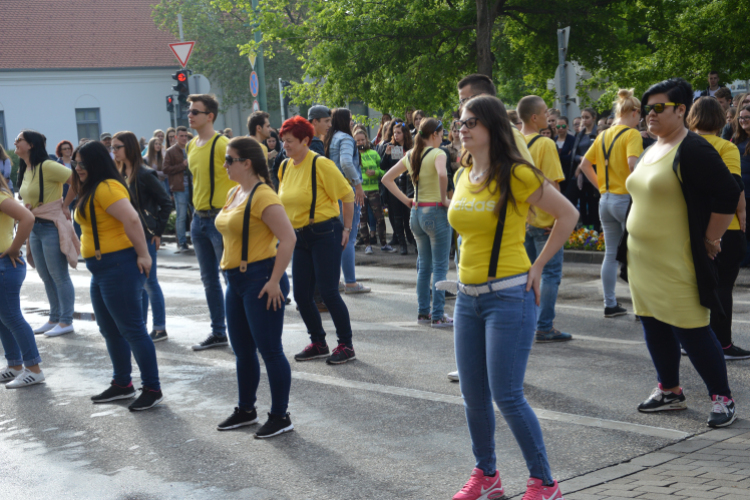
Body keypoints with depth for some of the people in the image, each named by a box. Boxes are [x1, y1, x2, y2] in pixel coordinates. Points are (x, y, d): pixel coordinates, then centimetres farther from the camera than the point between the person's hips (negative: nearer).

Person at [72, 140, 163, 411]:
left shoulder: (107, 188, -17)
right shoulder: (90, 189, 15)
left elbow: (132, 219, -27)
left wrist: (143, 255, -24)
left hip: (119, 266, -11)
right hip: (101, 268, 11)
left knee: (131, 329, -5)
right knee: (109, 329, 18)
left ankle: (152, 389, 2)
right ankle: (122, 384, 30)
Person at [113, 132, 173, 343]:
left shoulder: (144, 174, -13)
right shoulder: (120, 174, 8)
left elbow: (166, 202, -13)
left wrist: (158, 232, -12)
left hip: (145, 236, -7)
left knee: (149, 282, -1)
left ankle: (160, 328, 7)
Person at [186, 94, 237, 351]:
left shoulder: (222, 144, -14)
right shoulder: (192, 145, 11)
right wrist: (197, 210, 18)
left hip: (220, 217, -8)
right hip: (199, 218, 8)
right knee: (209, 279, 13)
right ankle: (218, 333, 23)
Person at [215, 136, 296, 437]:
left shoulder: (263, 196, -16)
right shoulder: (234, 194, 13)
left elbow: (288, 238, -22)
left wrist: (275, 281, -22)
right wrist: (231, 271, 17)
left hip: (260, 280, -10)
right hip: (236, 279, 10)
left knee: (269, 350, -3)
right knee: (242, 351, 17)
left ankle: (280, 416, 6)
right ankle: (246, 410, 30)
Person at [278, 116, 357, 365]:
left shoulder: (320, 164, -13)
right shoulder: (285, 166, 8)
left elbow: (347, 195, -9)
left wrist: (346, 228, -7)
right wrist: (289, 230, 18)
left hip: (324, 234, -7)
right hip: (300, 237, 7)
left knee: (328, 291, -7)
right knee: (301, 294, 6)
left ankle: (346, 345, 5)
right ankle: (318, 344, 21)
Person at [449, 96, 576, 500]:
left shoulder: (516, 175, -12)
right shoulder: (463, 177, 9)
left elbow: (567, 214, -6)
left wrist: (537, 267, -8)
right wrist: (467, 266, 14)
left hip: (508, 295, -7)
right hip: (468, 296, 7)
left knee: (507, 397, -7)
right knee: (473, 395, 11)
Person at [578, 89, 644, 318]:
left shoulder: (603, 135, 11)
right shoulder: (632, 134, -10)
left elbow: (585, 165, 14)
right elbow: (633, 163, -26)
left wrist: (601, 185, 14)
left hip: (606, 200, 7)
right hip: (626, 198, -7)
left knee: (611, 254, 11)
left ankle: (610, 304, 15)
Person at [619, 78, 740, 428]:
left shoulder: (692, 150, -15)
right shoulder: (651, 150, 14)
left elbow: (728, 195, -20)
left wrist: (710, 240, -13)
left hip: (676, 264, -9)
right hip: (643, 260, 9)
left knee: (693, 332, -5)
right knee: (655, 327, 14)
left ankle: (722, 399, 7)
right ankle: (669, 391, 28)